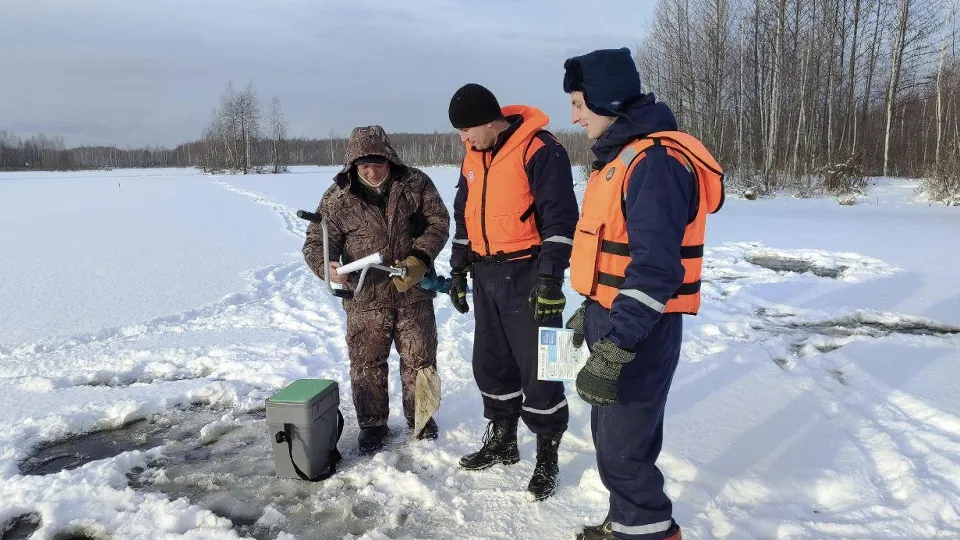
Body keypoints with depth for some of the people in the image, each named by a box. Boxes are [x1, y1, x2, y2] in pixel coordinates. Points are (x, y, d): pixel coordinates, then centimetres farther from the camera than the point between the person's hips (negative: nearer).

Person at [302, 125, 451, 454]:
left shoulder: (415, 183, -6)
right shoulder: (338, 198, -7)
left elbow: (439, 222, -3)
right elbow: (316, 242, -5)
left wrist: (419, 259, -17)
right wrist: (326, 266, -27)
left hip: (413, 292, 1)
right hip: (365, 296, 0)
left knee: (419, 358, 11)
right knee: (366, 362, 7)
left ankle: (420, 416, 32)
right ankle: (372, 423, 26)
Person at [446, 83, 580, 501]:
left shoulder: (539, 150, -14)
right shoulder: (473, 157, 11)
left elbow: (560, 218, -17)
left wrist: (550, 277, -21)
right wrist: (458, 268, 17)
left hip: (527, 276, -8)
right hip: (486, 276, 8)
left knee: (536, 368, 0)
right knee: (490, 363, 14)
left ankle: (547, 456, 15)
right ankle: (501, 441, 31)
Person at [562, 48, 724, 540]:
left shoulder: (656, 161, -21)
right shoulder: (620, 156, 13)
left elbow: (655, 267, -28)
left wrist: (613, 350, -29)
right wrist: (591, 311, 24)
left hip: (640, 330, -10)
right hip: (613, 316, 10)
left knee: (622, 448, -1)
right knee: (611, 434, 20)